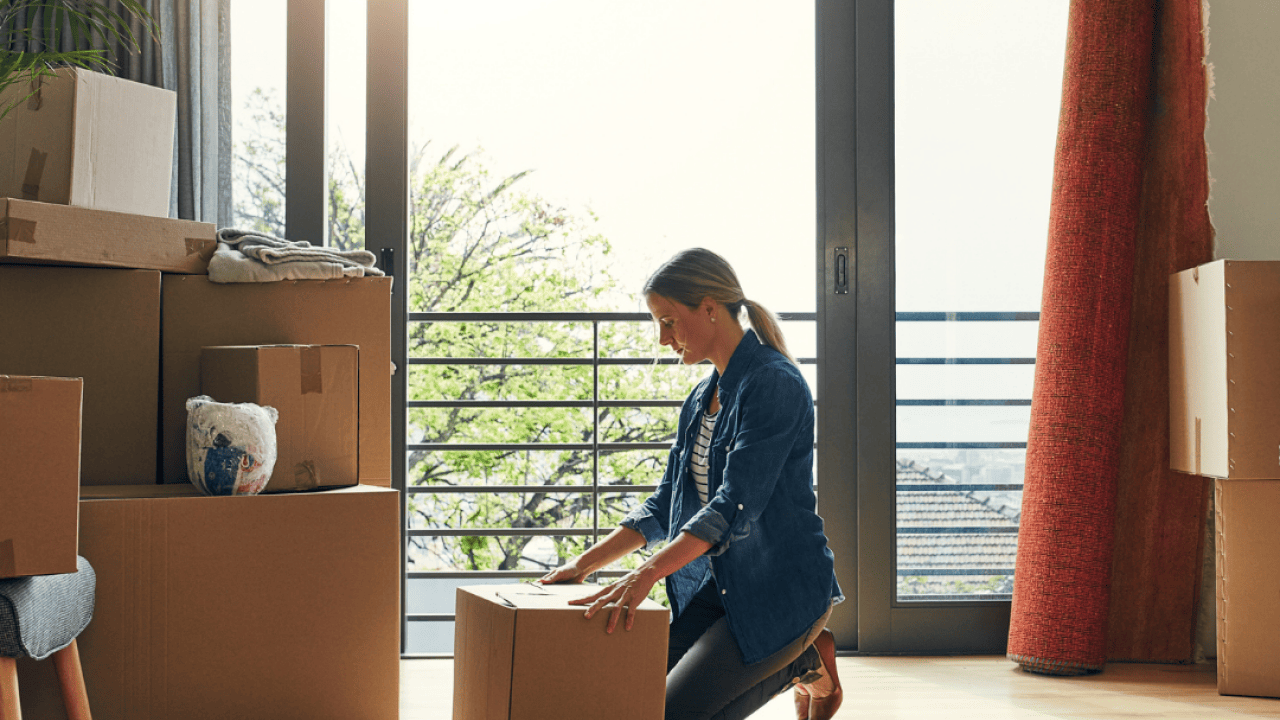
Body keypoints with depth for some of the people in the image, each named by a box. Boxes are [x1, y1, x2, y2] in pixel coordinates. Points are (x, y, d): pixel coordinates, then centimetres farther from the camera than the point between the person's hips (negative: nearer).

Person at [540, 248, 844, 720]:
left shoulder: (774, 384, -17)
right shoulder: (702, 399, 11)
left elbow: (737, 504, -28)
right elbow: (665, 507, 15)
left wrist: (646, 574, -38)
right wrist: (584, 565, 6)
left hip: (784, 588, -8)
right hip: (720, 589, 8)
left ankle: (804, 665, 8)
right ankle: (796, 659, 14)